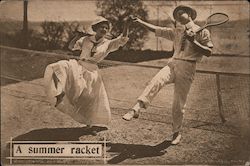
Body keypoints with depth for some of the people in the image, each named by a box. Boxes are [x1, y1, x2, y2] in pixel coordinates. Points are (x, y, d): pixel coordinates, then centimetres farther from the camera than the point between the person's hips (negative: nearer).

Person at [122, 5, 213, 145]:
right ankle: (136, 109, -38)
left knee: (179, 104, -1)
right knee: (156, 81, -27)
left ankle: (177, 133, 18)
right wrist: (140, 21, 10)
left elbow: (209, 52, -6)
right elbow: (156, 29, 18)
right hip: (173, 64, 4)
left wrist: (193, 41, -14)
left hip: (187, 68, -4)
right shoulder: (177, 32, 20)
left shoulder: (203, 32, 4)